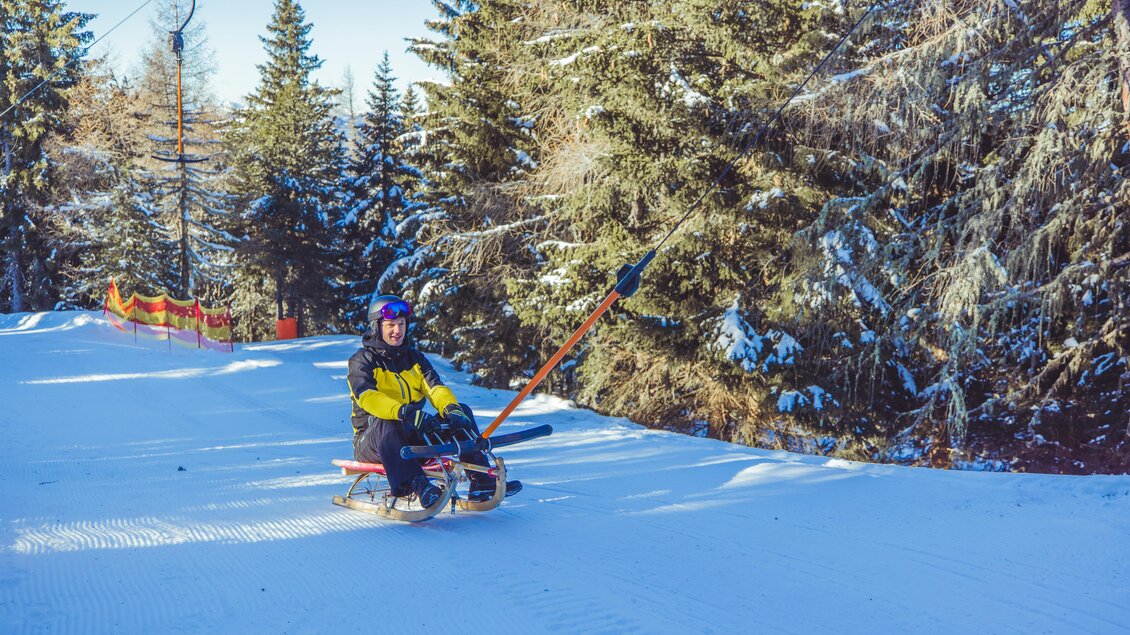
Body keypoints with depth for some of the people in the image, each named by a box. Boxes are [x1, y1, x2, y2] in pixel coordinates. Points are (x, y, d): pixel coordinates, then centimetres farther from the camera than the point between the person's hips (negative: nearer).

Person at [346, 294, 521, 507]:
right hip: (372, 440, -5)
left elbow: (435, 388, -1)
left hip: (413, 437, 5)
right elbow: (366, 397, -24)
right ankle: (417, 485, -54)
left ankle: (481, 481, -21)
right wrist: (403, 412, -42)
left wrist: (451, 408, -26)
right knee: (385, 424, -39)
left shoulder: (414, 357, 14)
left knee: (462, 412, -10)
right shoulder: (362, 361, -4)